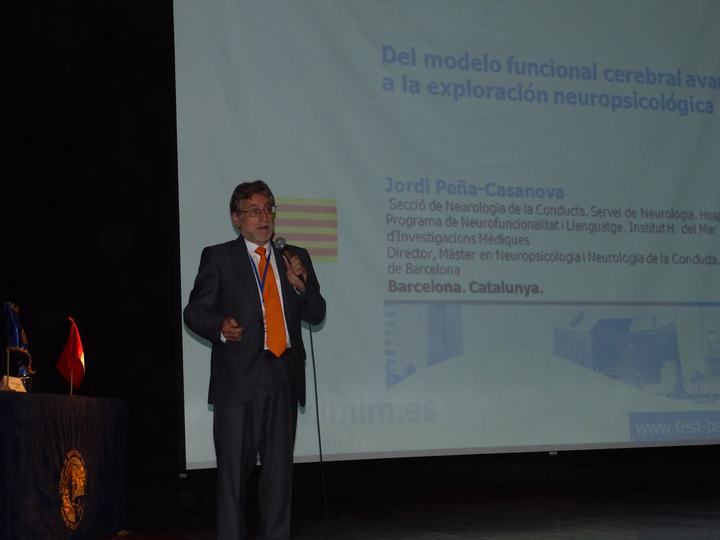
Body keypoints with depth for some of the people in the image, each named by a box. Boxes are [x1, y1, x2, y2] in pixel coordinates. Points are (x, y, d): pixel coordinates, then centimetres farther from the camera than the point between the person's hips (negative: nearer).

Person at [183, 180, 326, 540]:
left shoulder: (295, 258, 15)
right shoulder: (218, 258, 4)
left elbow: (316, 315, 13)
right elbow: (194, 311, 3)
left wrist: (301, 284, -6)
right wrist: (220, 326, -17)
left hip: (283, 376, 4)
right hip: (238, 377, -4)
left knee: (279, 466, 8)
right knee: (234, 467, -1)